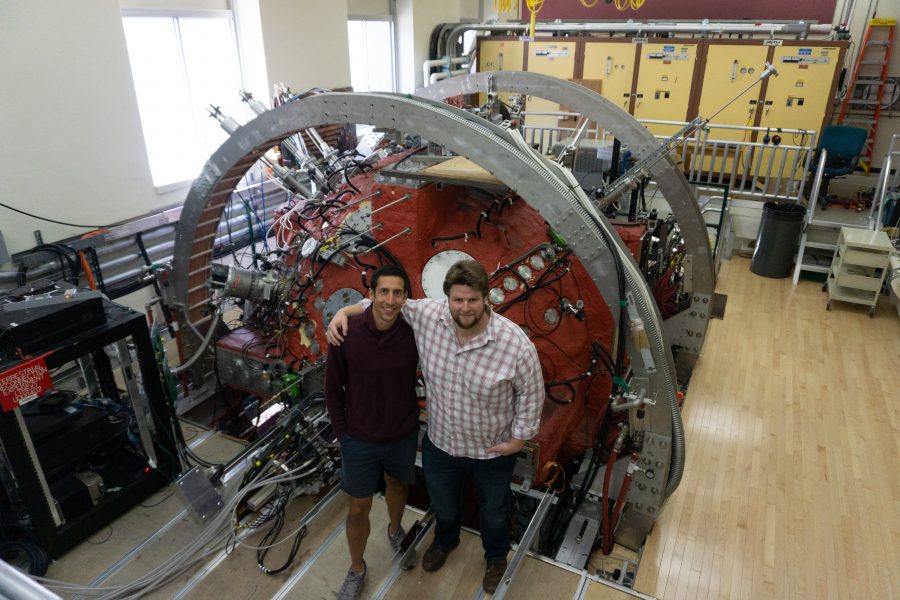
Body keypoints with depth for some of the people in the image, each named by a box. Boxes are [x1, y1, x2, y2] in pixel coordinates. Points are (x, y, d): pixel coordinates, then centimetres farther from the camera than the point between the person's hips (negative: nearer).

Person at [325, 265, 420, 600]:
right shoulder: (346, 334, -22)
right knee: (359, 508, 14)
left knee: (397, 484, 28)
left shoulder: (413, 333, -20)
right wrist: (342, 433, -4)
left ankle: (395, 531, 59)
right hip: (360, 439, -1)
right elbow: (333, 388, -8)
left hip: (404, 434, 2)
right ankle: (357, 570, 40)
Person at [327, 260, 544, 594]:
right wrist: (344, 311, -17)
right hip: (440, 442, 3)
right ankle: (446, 539, 66)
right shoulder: (427, 315, -22)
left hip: (492, 450, -2)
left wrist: (520, 438, -10)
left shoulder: (515, 343, -30)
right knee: (442, 502, 31)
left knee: (493, 510, 26)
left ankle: (496, 556, 59)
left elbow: (531, 393, -14)